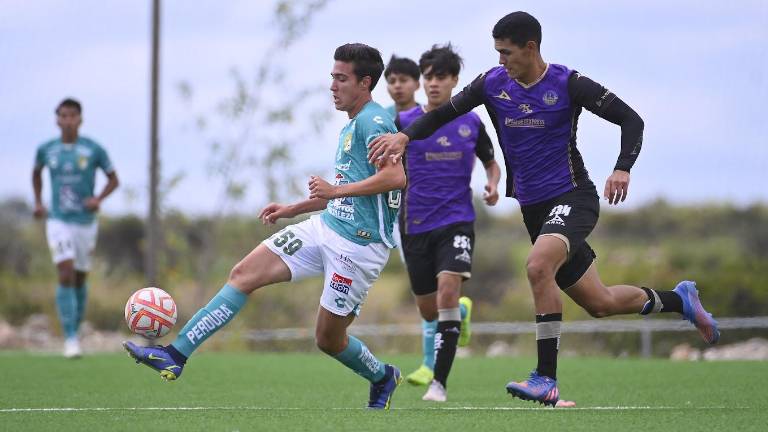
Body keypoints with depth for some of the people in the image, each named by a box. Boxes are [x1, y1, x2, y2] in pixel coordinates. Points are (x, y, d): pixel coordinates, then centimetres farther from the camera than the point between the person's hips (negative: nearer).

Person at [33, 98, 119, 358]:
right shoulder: (46, 150, -1)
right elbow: (36, 173, 20)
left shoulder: (94, 150, -6)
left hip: (86, 222, 1)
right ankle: (70, 340, -19)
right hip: (58, 222, -1)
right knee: (66, 275, -17)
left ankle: (75, 332, 33)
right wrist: (38, 202, 8)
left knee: (80, 279, 12)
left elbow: (113, 180, 4)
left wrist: (99, 199, -14)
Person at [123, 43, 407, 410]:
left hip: (359, 244, -9)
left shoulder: (373, 122, -13)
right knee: (243, 274, -3)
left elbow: (396, 176, -28)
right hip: (325, 227, 9)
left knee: (329, 339, 1)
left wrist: (335, 190, -23)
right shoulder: (350, 127, 17)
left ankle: (382, 377, 32)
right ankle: (175, 354, -6)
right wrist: (292, 210, 23)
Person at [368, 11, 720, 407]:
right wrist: (405, 135, -7)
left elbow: (630, 119, -11)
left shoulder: (568, 84, -12)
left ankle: (546, 379, -29)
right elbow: (445, 112, 11)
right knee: (600, 304, 11)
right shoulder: (493, 84, 2)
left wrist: (623, 168, -27)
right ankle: (678, 300, 38)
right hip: (531, 207, 6)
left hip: (572, 197, -6)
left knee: (538, 267, -34)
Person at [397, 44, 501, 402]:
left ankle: (439, 383, -24)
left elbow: (491, 163, 19)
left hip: (457, 221, -1)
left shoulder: (471, 124, 4)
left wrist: (493, 185, -1)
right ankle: (462, 311, 50)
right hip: (415, 224, 1)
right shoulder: (404, 123, 1)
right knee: (428, 308, 9)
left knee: (448, 287, -25)